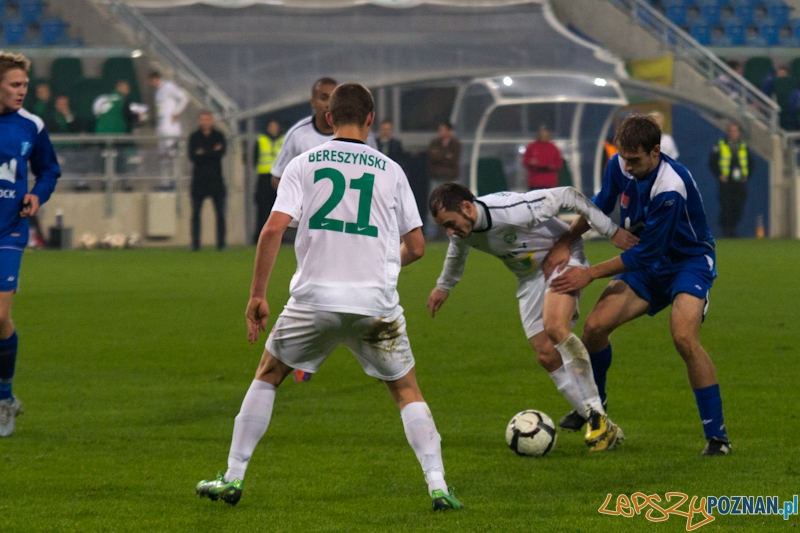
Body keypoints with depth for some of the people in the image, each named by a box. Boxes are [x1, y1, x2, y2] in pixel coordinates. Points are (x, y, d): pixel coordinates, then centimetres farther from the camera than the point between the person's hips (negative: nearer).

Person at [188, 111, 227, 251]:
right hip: (199, 179, 0)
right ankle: (195, 243, 1)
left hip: (216, 179, 0)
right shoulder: (194, 137, 6)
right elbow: (192, 157, -7)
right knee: (195, 214, -3)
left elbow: (220, 153, -9)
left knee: (220, 213, -2)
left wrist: (203, 154, -10)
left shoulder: (219, 136, 6)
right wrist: (212, 153, -11)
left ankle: (221, 243, 2)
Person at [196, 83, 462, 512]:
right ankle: (437, 485, -1)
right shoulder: (390, 171, 7)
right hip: (376, 302, 0)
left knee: (267, 376, 20)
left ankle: (233, 477, 17)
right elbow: (416, 245, 11)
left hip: (314, 298, 0)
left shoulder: (304, 164, 5)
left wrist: (257, 294, -1)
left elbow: (274, 229, -6)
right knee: (407, 391, 14)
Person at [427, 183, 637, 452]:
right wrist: (443, 286, 34)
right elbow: (457, 253, 17)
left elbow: (567, 196, -24)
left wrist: (611, 231, -18)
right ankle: (604, 428, -2)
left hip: (561, 256, -7)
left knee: (554, 327, -32)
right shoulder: (462, 230, -10)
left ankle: (597, 416, -25)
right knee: (546, 355, -7)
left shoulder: (513, 211, -34)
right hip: (529, 277, 7)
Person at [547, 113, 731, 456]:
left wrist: (590, 274, -20)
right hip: (647, 265, 6)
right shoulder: (621, 166, -11)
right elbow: (599, 206, 9)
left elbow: (645, 253, -26)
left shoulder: (670, 189, -32)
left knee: (684, 338, -29)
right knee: (595, 326, -9)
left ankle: (716, 435, -20)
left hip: (688, 262, -6)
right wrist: (565, 243, -4)